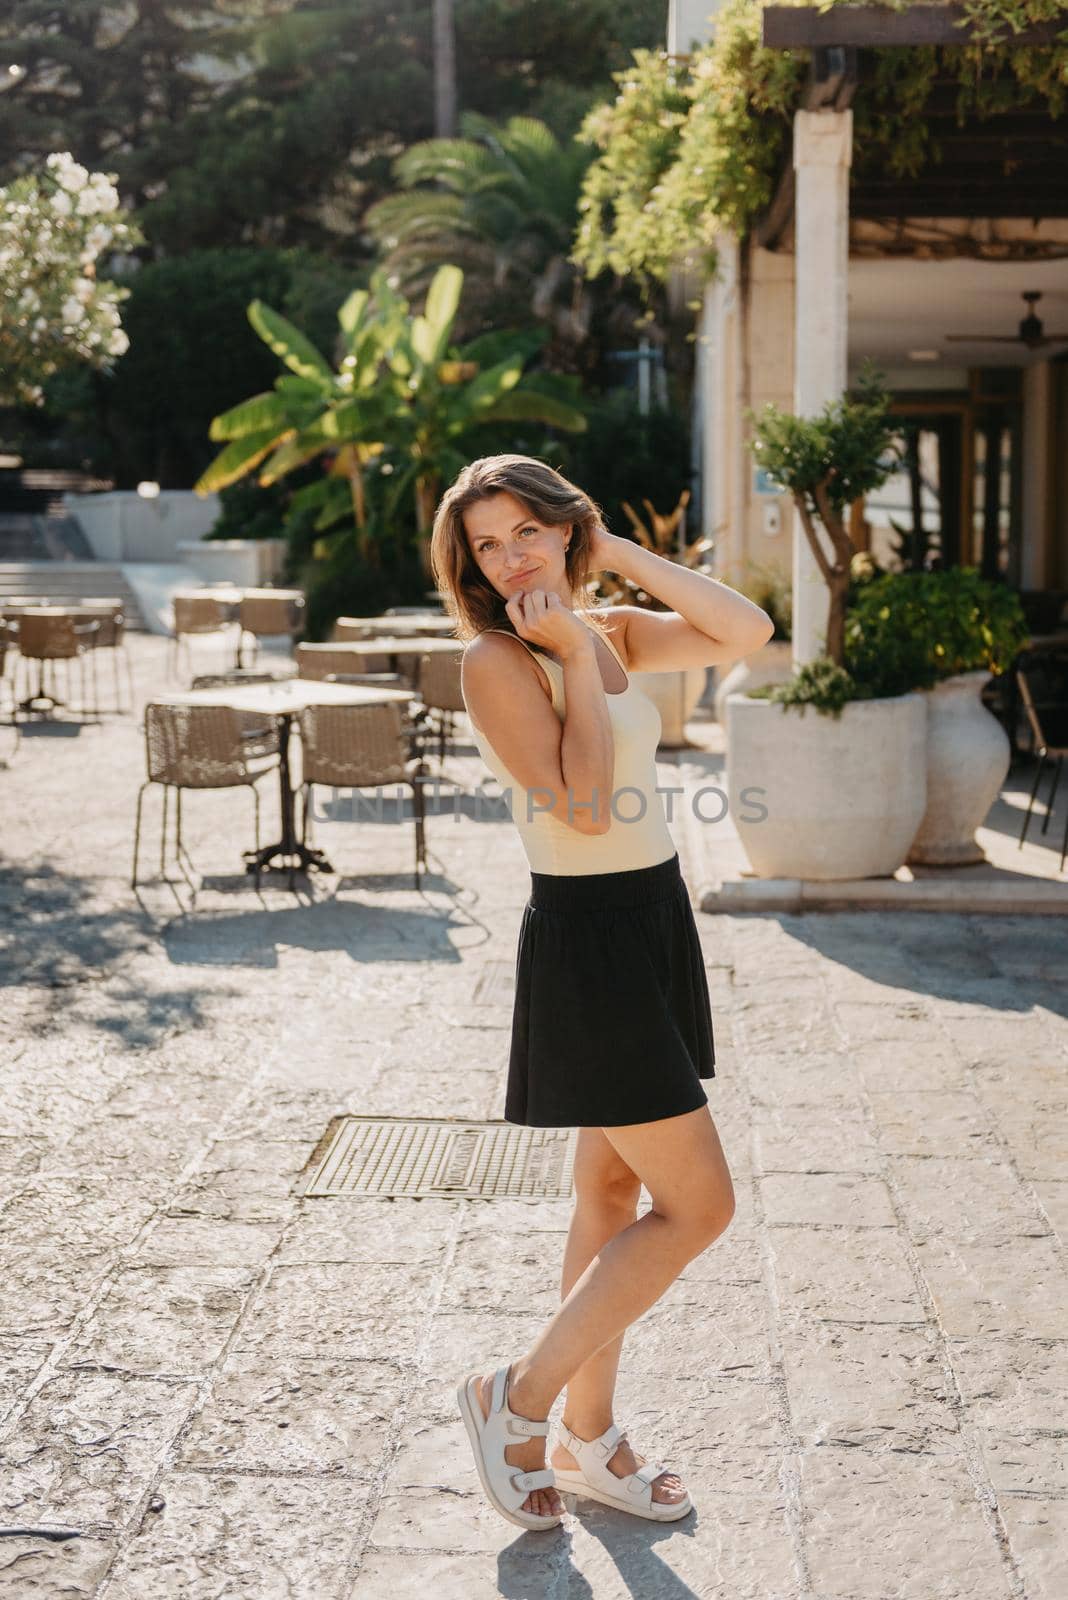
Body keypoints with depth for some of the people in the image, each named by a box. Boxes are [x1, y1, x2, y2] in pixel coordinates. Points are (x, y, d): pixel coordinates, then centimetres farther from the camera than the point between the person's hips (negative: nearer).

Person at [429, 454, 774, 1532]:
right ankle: (518, 1401, 8)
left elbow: (746, 634, -1)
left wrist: (620, 553, -1)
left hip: (655, 919, 8)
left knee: (614, 1188, 15)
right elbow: (581, 805, -21)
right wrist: (577, 658, -16)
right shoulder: (493, 659, -13)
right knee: (697, 1204, -5)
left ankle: (587, 1437, 28)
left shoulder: (611, 632, 10)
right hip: (585, 934, -8)